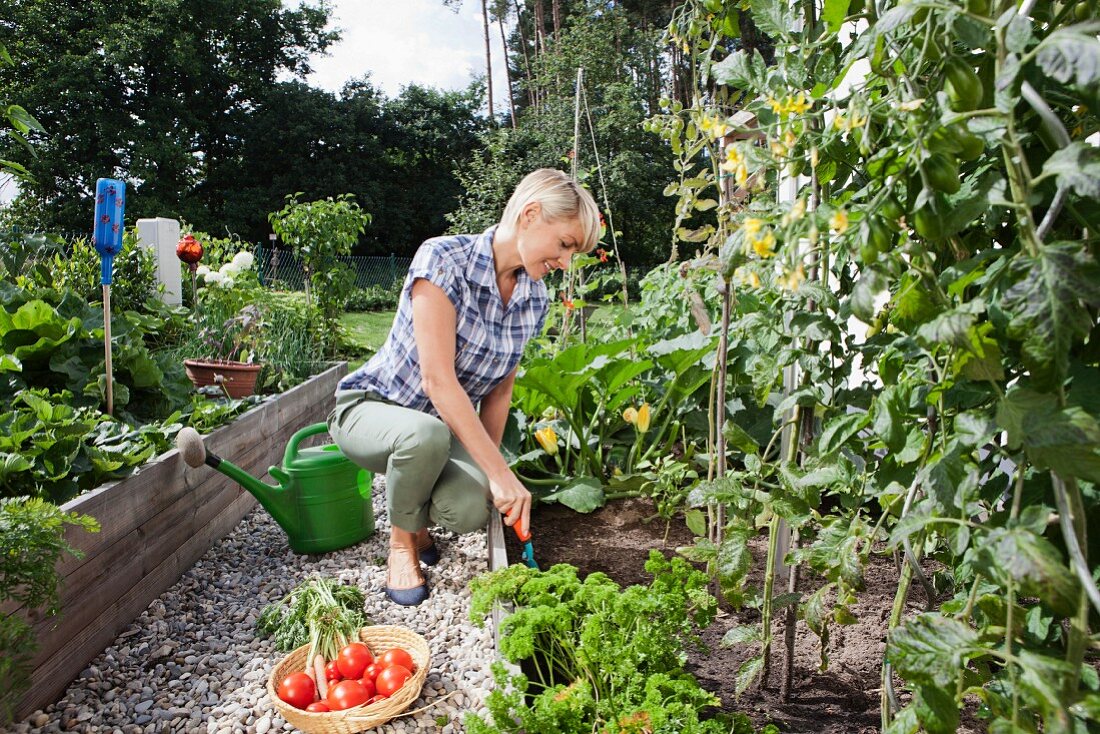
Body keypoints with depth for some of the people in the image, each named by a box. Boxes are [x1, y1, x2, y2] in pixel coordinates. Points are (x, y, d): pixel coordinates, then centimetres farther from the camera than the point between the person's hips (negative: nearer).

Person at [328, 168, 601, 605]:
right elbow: (437, 379, -29)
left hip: (449, 425, 5)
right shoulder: (443, 259, -24)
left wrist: (488, 479, -1)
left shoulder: (535, 299, -4)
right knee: (428, 435, -40)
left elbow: (499, 392, 3)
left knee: (470, 509, -27)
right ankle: (402, 541, -6)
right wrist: (499, 472, -29)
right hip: (371, 408, -4)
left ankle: (415, 515, 12)